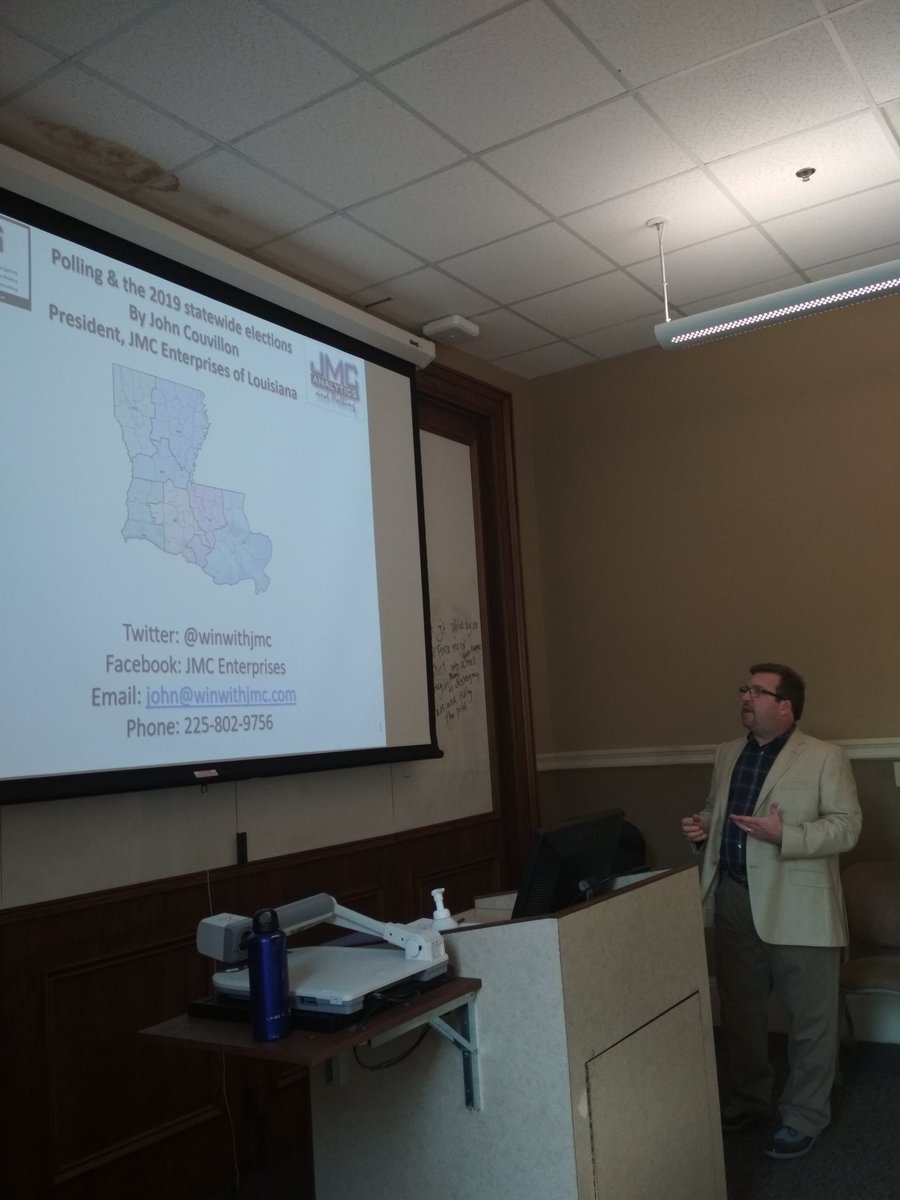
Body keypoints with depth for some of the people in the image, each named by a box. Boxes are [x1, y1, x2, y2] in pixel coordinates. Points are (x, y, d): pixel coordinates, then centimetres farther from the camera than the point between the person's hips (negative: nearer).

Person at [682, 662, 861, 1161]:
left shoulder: (825, 757, -8)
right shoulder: (727, 754, 10)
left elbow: (847, 826, -12)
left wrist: (784, 834, -24)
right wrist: (702, 828, -2)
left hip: (798, 906, -5)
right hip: (734, 900, 6)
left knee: (810, 1017, 7)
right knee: (739, 1010, 17)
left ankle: (803, 1118, 24)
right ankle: (746, 1101, 35)